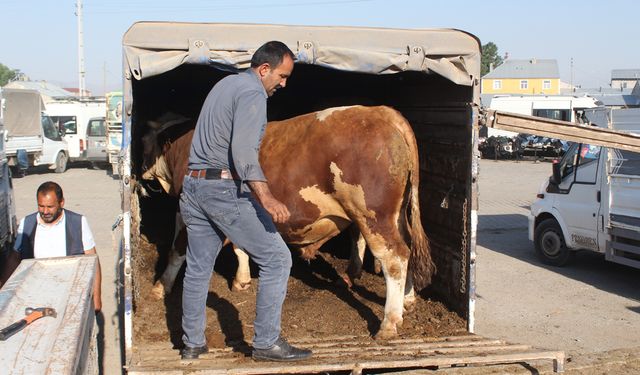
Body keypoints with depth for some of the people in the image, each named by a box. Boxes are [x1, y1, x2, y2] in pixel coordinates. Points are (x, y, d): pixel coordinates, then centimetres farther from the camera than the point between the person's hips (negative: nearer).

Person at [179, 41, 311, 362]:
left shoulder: (225, 83, 19)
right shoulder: (252, 92, -10)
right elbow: (243, 150, -23)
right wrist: (266, 198, -31)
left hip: (193, 187, 10)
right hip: (226, 190, -9)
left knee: (197, 268, 15)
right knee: (276, 259, -1)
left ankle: (192, 344, 24)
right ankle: (266, 343, 2)